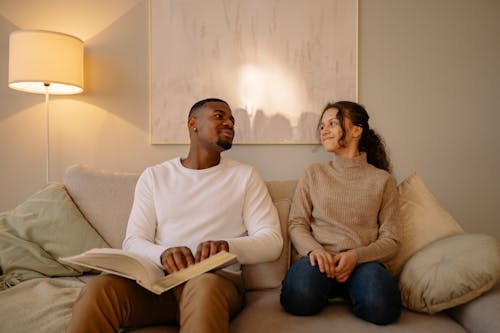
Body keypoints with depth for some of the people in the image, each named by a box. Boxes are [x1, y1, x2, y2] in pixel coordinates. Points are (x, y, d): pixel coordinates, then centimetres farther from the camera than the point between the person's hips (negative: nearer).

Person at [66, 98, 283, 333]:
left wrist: (227, 246, -21)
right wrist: (163, 253, -19)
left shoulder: (244, 176, 7)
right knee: (100, 288, -27)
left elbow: (272, 242, 0)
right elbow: (133, 242, 5)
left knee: (204, 287, -36)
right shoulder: (154, 176, 12)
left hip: (217, 279, -1)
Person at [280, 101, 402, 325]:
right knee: (300, 298, -33)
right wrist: (314, 249, -15)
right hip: (320, 258, 1)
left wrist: (356, 256, -14)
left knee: (381, 306, -34)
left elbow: (391, 239, 4)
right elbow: (296, 224, 6)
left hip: (364, 262, 0)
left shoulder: (382, 180, 9)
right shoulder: (312, 174, 12)